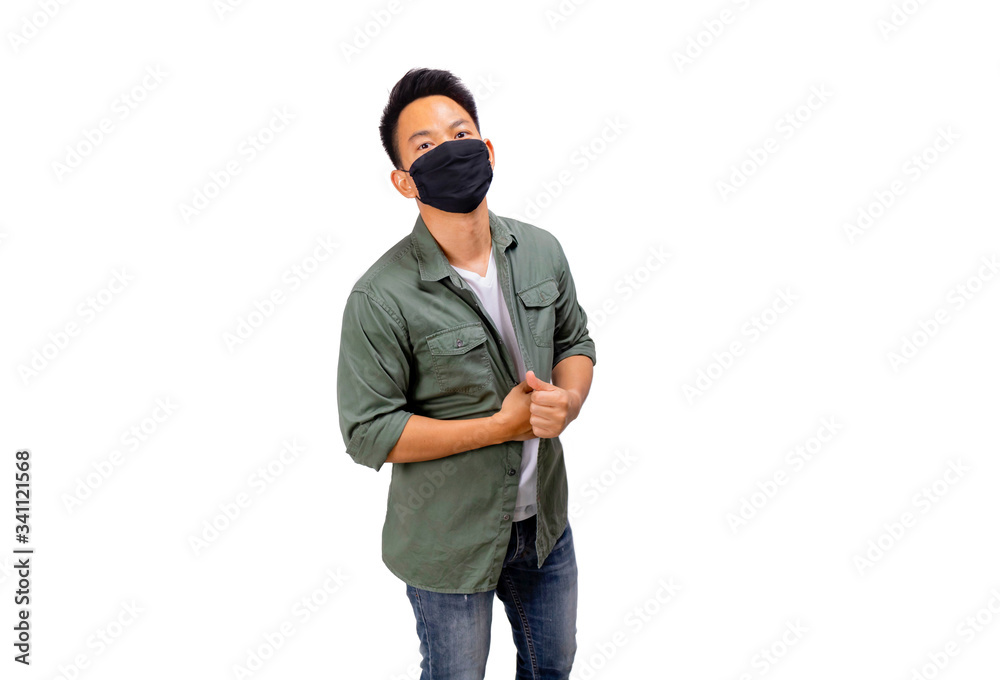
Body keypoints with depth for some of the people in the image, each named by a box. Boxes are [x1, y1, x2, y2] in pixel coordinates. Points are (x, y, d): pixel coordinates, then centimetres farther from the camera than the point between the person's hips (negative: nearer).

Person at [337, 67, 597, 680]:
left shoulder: (541, 251, -6)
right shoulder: (381, 299, -24)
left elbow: (575, 340, 7)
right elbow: (369, 433, -20)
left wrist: (568, 399, -17)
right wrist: (504, 424, -22)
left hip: (546, 520, 5)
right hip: (449, 543, -4)